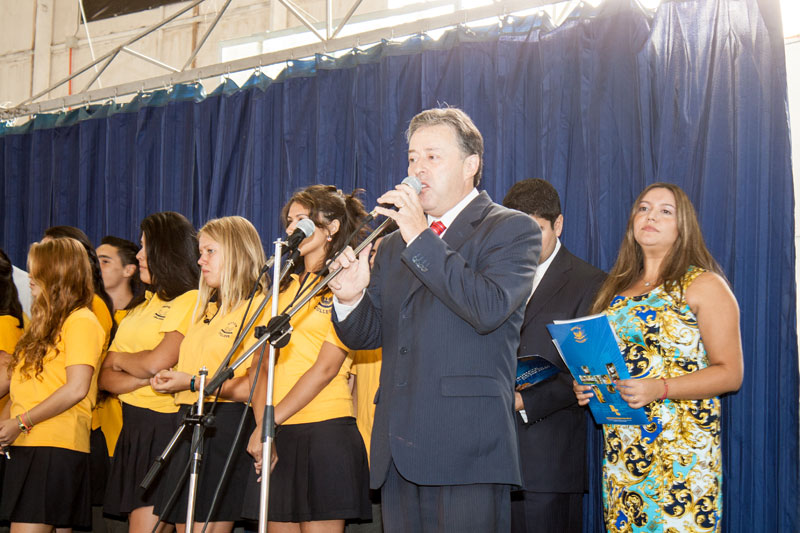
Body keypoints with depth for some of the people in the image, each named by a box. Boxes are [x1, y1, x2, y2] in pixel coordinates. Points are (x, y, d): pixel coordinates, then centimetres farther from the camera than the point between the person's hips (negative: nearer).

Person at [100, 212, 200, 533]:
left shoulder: (193, 301, -7)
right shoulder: (141, 308, 19)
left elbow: (154, 363, -18)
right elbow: (106, 377, 11)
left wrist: (121, 359, 3)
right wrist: (142, 379, -9)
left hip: (164, 424, -8)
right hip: (133, 429, 8)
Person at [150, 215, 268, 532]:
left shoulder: (258, 308, -6)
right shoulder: (203, 308, 22)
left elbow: (255, 386, -16)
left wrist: (192, 383, -13)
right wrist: (170, 380, 11)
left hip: (227, 425, -8)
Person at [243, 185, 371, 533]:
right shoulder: (285, 286, 18)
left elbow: (326, 368, -10)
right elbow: (264, 363, 11)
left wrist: (269, 424, -12)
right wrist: (261, 425, -4)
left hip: (325, 429, -6)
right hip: (274, 437, 6)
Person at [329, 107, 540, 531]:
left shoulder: (512, 229, 2)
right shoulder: (394, 245, 21)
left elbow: (489, 309, -16)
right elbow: (365, 336, 19)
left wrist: (421, 238, -15)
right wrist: (351, 298, -3)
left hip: (465, 449, -6)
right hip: (398, 448, 6)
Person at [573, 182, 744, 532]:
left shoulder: (704, 286, 0)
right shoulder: (617, 289, 16)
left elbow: (730, 372, -6)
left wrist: (659, 388, -19)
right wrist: (587, 386, 3)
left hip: (681, 447, -5)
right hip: (620, 446, 5)